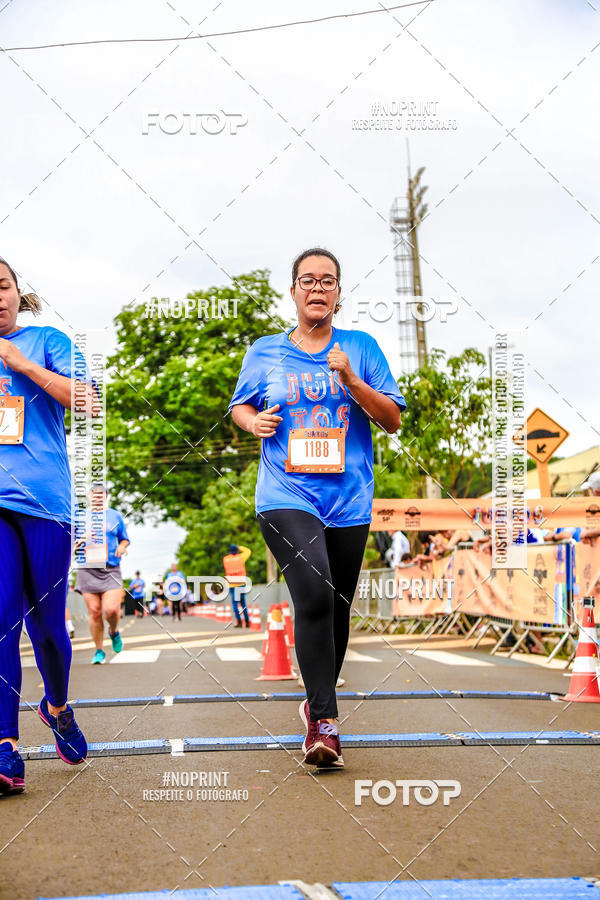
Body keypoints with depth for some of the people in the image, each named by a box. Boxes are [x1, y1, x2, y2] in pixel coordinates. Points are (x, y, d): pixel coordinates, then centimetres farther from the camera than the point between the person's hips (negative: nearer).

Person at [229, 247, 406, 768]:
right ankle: (324, 722, -17)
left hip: (349, 500, 2)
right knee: (314, 594, -22)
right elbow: (239, 406, 21)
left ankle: (317, 704, 33)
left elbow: (393, 420, 4)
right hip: (286, 497, -2)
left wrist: (351, 381, -11)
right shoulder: (265, 352, 8)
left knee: (336, 608, 10)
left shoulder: (361, 348, 7)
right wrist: (253, 421, -2)